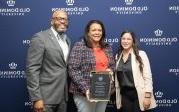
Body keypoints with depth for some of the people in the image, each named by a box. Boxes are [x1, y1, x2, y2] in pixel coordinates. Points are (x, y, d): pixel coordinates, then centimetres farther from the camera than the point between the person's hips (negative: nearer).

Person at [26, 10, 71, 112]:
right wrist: (37, 98, -19)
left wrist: (67, 92, 12)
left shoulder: (67, 40, 12)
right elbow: (32, 69, -15)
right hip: (46, 96, -7)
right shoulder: (40, 38, -10)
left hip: (63, 96, 7)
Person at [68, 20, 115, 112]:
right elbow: (73, 70, -13)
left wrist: (110, 70, -5)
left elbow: (112, 65, 19)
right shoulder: (79, 46, -7)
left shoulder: (107, 48, 9)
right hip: (85, 93, -5)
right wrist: (85, 89, -20)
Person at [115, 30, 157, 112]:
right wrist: (117, 97, 10)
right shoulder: (117, 56, 9)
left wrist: (147, 96, -15)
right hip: (124, 95, 4)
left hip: (139, 95, -4)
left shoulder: (141, 54, -6)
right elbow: (116, 78, 12)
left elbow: (148, 76, -9)